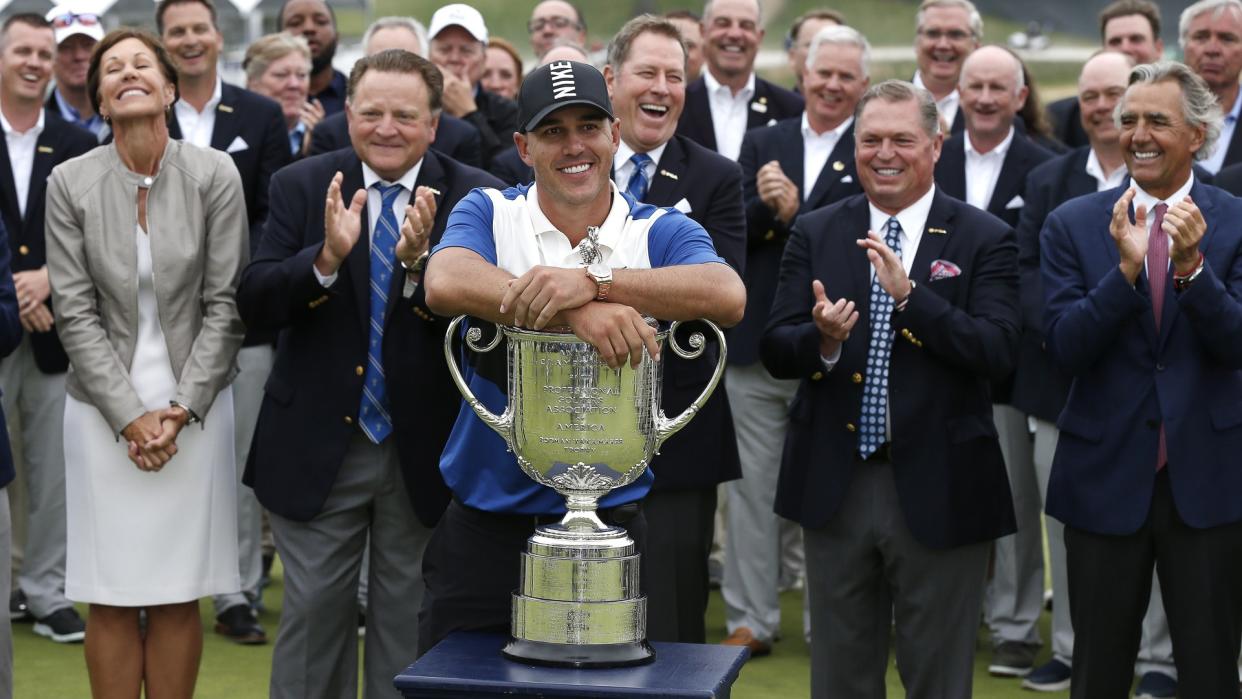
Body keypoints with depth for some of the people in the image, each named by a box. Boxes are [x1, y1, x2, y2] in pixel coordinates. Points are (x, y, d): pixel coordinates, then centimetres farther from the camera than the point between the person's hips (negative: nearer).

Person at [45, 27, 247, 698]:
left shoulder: (214, 174, -4)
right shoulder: (69, 182, -3)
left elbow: (225, 303, -3)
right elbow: (75, 313, -3)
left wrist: (181, 409, -8)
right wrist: (130, 416, -9)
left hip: (194, 407, 0)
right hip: (105, 409, 0)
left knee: (178, 597, 4)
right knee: (110, 598, 2)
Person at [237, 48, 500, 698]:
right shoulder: (300, 187, -1)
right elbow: (254, 303, -10)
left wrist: (418, 260, -30)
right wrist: (326, 257, -26)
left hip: (425, 448, 0)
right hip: (318, 444, 1)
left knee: (410, 620, 12)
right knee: (313, 613, 7)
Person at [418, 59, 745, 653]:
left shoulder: (661, 232, 0)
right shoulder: (489, 214, 2)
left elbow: (728, 297, -22)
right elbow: (446, 285, -21)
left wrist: (593, 280, -33)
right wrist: (576, 310, -35)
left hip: (609, 522, 0)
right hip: (484, 530, 0)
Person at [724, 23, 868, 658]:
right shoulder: (763, 143, 11)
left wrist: (792, 212, -15)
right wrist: (767, 205, -18)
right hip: (757, 343, 4)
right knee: (753, 486, 7)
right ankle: (751, 620, 16)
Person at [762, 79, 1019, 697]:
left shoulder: (984, 240, -3)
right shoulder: (815, 234, 5)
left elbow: (997, 351, -15)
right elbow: (774, 350, -1)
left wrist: (910, 295, -25)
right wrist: (822, 340, -22)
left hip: (938, 490, -2)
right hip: (836, 486, 3)